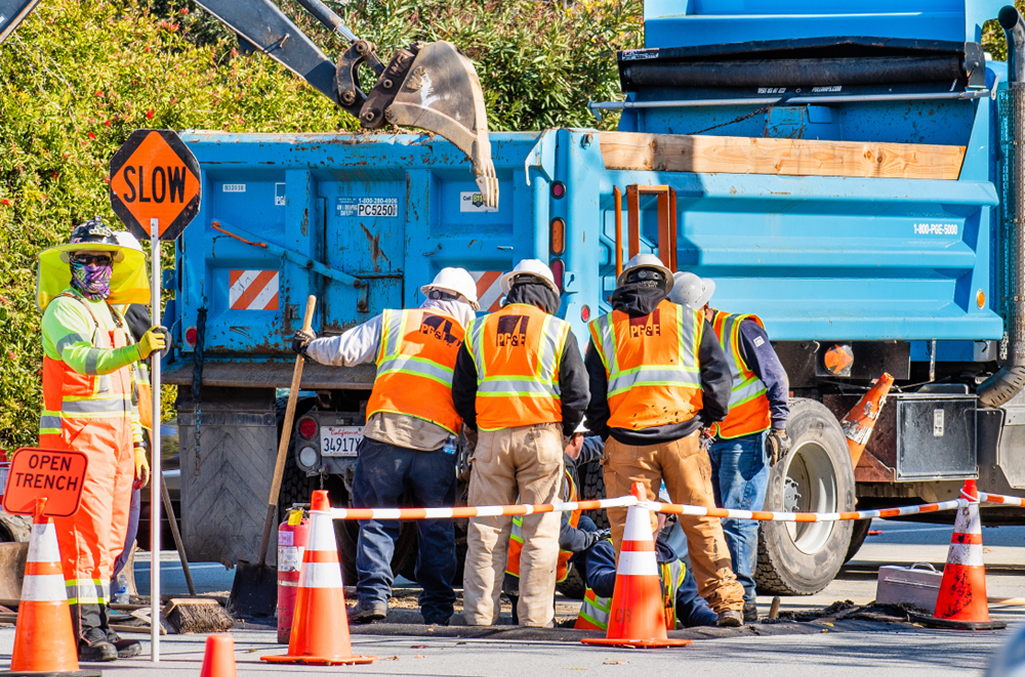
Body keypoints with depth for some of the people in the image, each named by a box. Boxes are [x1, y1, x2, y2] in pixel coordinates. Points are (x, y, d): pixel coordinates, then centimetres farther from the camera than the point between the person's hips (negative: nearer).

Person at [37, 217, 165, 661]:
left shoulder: (112, 315, 21)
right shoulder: (62, 311, -6)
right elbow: (83, 358, -26)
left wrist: (136, 442, 21)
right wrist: (136, 350, -40)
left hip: (114, 438, 8)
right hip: (75, 436, -8)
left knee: (109, 538, 7)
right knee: (85, 535, -13)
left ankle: (96, 628, 11)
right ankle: (85, 632, -15)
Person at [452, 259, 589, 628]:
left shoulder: (479, 331, 9)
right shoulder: (557, 331, 1)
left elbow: (462, 393, 9)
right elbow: (577, 394, -1)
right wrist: (564, 431, 14)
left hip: (491, 437, 2)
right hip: (540, 437, -2)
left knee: (485, 530, 7)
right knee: (540, 533, 2)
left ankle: (480, 613, 5)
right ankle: (535, 616, 0)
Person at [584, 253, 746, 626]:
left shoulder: (604, 329, 9)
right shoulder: (690, 320, 9)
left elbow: (593, 394, 7)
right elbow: (718, 375, 6)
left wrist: (603, 432, 19)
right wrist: (709, 420, 18)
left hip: (626, 440, -1)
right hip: (682, 435, 1)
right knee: (701, 521, 8)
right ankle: (726, 602, 8)